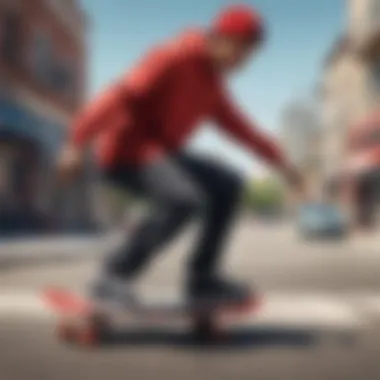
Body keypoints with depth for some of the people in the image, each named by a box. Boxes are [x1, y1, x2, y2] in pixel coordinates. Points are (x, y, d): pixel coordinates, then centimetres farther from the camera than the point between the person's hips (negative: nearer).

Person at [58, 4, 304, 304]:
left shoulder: (212, 81, 14)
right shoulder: (176, 56, -14)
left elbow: (237, 126, 23)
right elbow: (122, 95, -23)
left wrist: (277, 158, 17)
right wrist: (77, 143, -31)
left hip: (158, 152, 10)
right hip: (127, 149, -9)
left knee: (228, 186, 9)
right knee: (185, 200, -32)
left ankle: (202, 277, 10)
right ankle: (115, 275, -21)